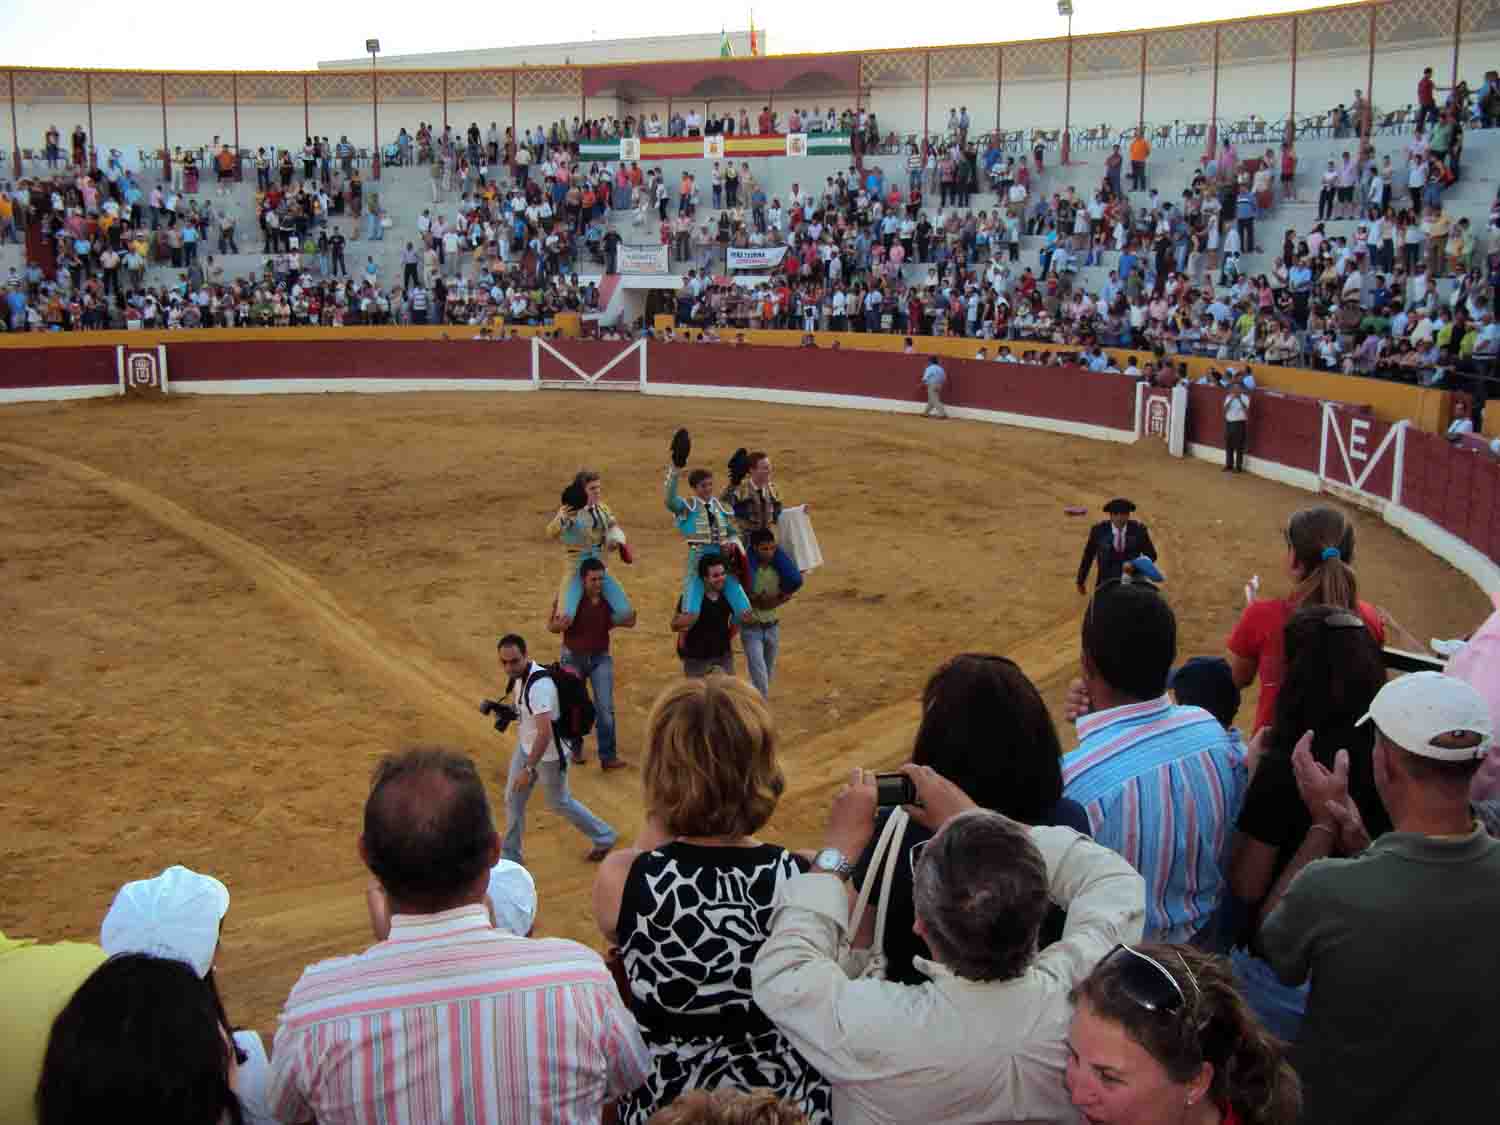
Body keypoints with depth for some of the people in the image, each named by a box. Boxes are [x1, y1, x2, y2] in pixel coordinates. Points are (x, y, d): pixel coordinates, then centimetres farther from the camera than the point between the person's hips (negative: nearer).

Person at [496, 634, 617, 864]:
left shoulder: (539, 685, -35)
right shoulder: (518, 675, -6)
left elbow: (545, 733, -38)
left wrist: (529, 769, -38)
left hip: (549, 753, -8)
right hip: (526, 746, 8)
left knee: (559, 802, 13)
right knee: (513, 800, 13)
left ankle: (603, 837, 35)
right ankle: (510, 858, 30)